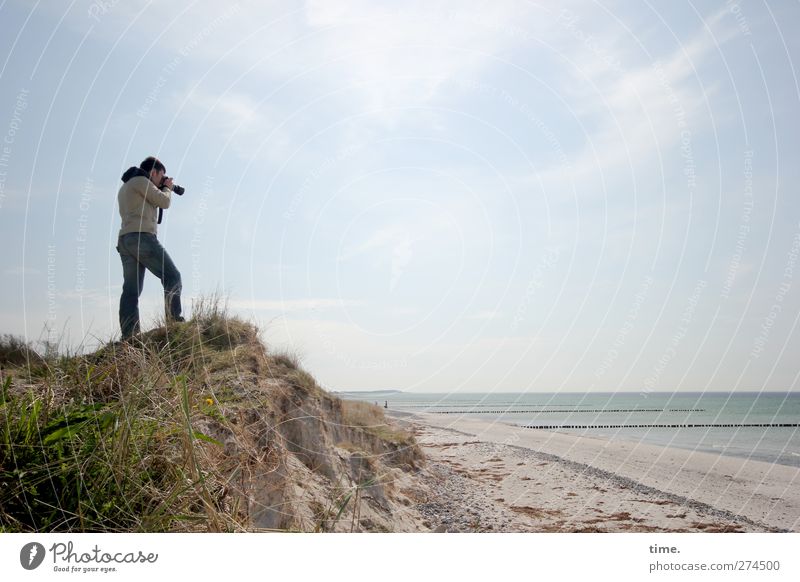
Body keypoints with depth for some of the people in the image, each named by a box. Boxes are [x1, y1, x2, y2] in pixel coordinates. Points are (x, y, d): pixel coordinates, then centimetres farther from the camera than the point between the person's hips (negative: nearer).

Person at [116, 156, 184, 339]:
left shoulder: (124, 187, 30)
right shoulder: (141, 181, 1)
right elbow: (164, 202, -5)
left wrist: (162, 189, 26)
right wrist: (167, 188, 16)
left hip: (125, 241, 9)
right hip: (142, 237, -9)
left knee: (131, 290, 1)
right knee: (172, 276, -6)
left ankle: (129, 335, -5)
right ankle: (174, 319, -15)